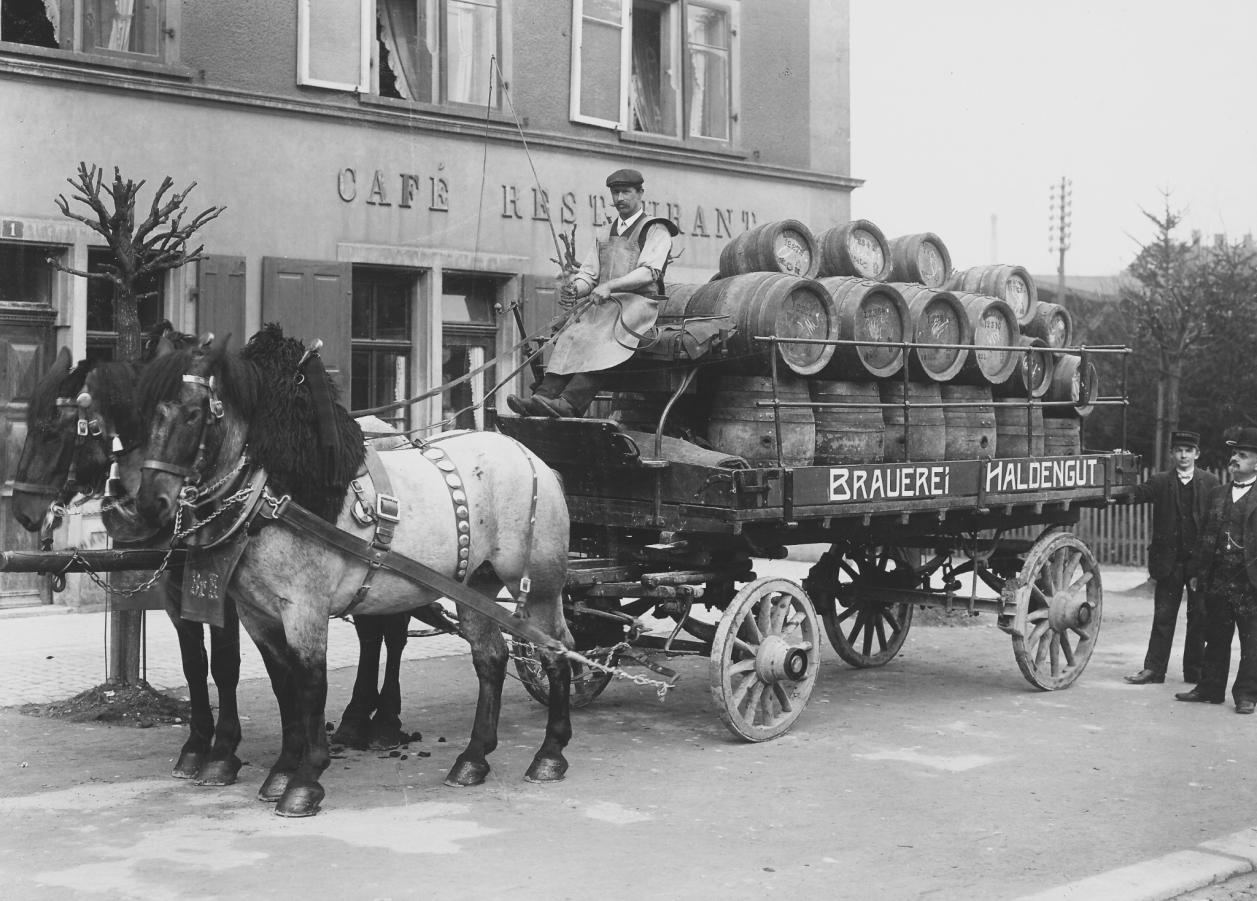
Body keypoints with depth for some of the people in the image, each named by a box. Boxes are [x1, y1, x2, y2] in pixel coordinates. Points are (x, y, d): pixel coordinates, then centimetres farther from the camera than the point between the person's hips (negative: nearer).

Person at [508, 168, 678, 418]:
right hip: (603, 305, 6)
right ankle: (542, 397, -39)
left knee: (598, 339, -33)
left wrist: (610, 285, -22)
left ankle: (571, 402, -49)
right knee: (570, 338, -23)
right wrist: (576, 287, -7)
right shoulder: (606, 236, 27)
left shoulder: (655, 230, 7)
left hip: (639, 303, -5)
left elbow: (649, 272, -9)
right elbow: (588, 274, 19)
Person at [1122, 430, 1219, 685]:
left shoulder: (1210, 483, 3)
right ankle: (1153, 669, 8)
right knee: (1163, 616, 5)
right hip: (1169, 559, 0)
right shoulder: (1160, 482, 5)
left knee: (1199, 616, 6)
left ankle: (1195, 670, 16)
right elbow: (1134, 496, -6)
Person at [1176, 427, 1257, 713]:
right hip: (1218, 580, 5)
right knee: (1216, 638, 13)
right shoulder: (1218, 494, 13)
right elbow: (1206, 536, 15)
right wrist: (1197, 571, 11)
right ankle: (1210, 688, 22)